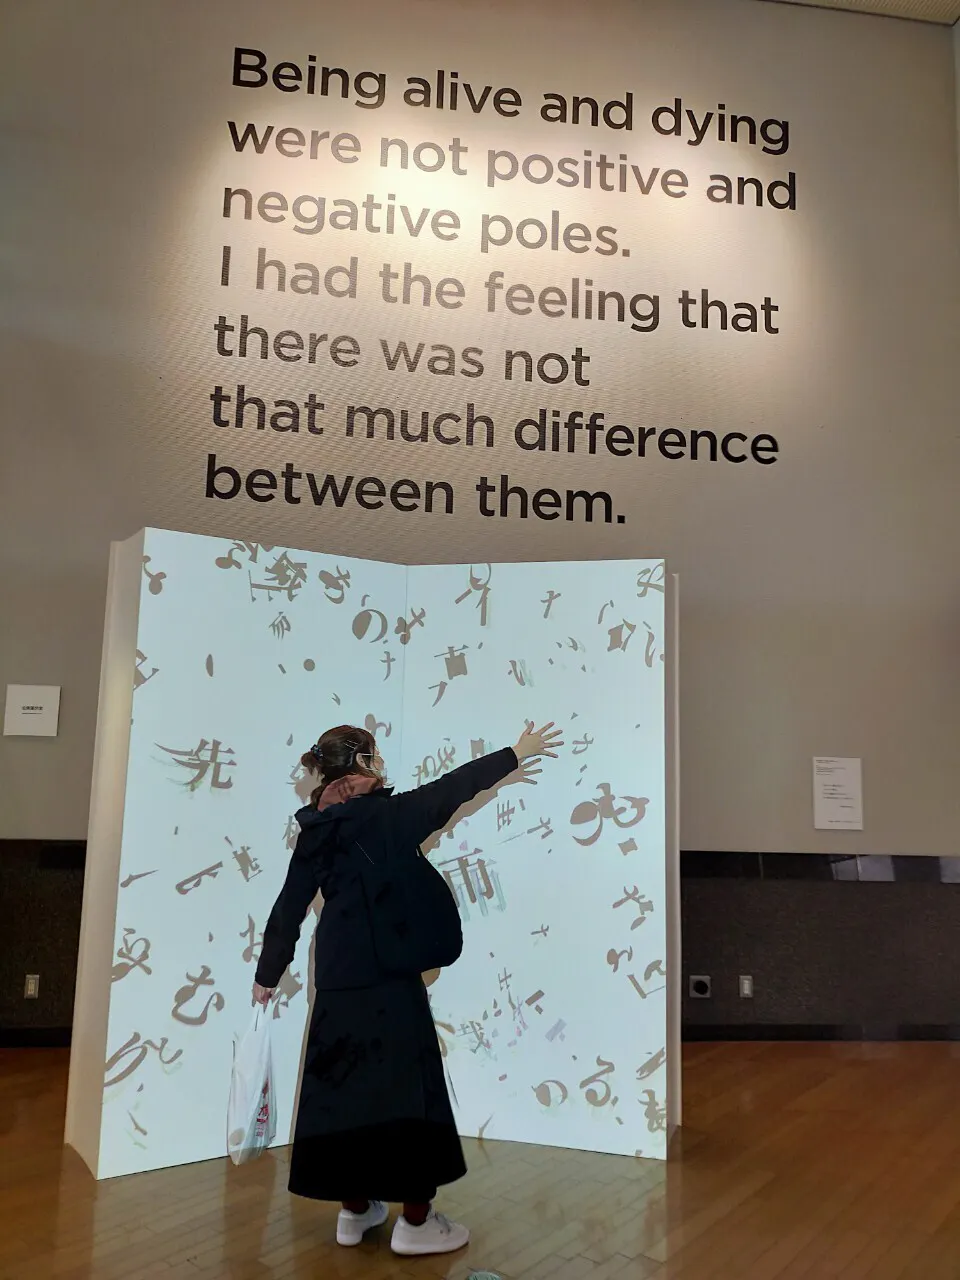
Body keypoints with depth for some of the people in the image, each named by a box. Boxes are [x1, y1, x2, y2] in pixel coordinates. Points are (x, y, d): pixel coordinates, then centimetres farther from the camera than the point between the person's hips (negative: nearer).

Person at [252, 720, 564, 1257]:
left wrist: (269, 973, 19)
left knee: (343, 1083, 14)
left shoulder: (316, 828, 4)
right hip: (387, 975, -7)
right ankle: (416, 1221, 12)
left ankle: (356, 1209, 26)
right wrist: (515, 754, 7)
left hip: (337, 976, 7)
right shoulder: (387, 815, -14)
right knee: (406, 1085, 4)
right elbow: (451, 788, -5)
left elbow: (289, 905, 10)